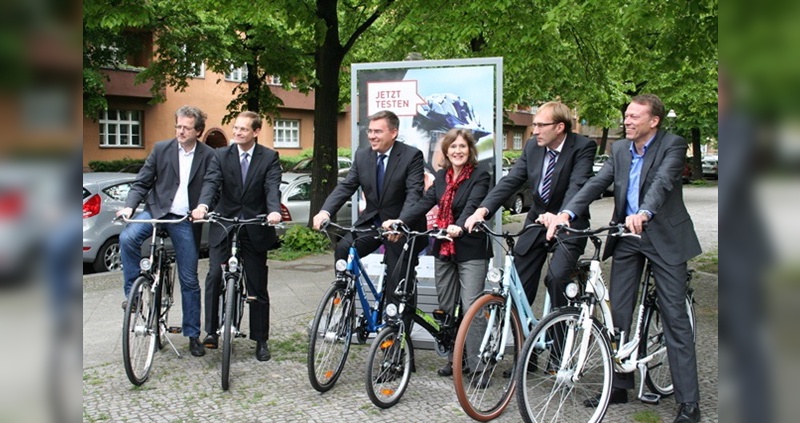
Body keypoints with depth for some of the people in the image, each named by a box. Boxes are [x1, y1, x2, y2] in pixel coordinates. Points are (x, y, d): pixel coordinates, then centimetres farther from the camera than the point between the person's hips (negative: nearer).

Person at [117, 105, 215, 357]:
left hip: (186, 220, -1)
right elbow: (142, 182, 4)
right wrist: (130, 206, -12)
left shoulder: (208, 156, 0)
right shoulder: (161, 149, 3)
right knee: (127, 237, -31)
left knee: (189, 281, 4)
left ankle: (193, 335, 16)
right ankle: (132, 293, -12)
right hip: (157, 211, 1)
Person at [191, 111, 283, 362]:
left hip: (255, 229, 0)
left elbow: (273, 188, -13)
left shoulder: (269, 158, 1)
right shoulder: (221, 155, 4)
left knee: (258, 288, 6)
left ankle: (261, 341, 18)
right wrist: (203, 205, -32)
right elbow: (211, 182, -11)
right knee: (214, 275, -20)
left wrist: (274, 211, -35)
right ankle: (211, 331, -10)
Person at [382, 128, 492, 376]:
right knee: (446, 307, 11)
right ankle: (455, 358, 23)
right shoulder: (441, 176, 11)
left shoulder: (479, 176, -7)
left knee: (471, 308, -9)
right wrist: (399, 220, -14)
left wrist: (459, 226, -42)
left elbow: (473, 206, -22)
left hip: (471, 251, -6)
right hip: (444, 250, 6)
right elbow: (425, 203, 1)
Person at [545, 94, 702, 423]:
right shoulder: (619, 149, 7)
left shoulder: (672, 145, -8)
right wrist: (566, 212, -21)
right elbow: (597, 183, -4)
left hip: (664, 237, -5)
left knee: (675, 316, -3)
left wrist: (644, 214, -46)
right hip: (626, 237, 5)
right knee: (618, 311, 6)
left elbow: (663, 182, -26)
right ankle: (619, 384, 21)